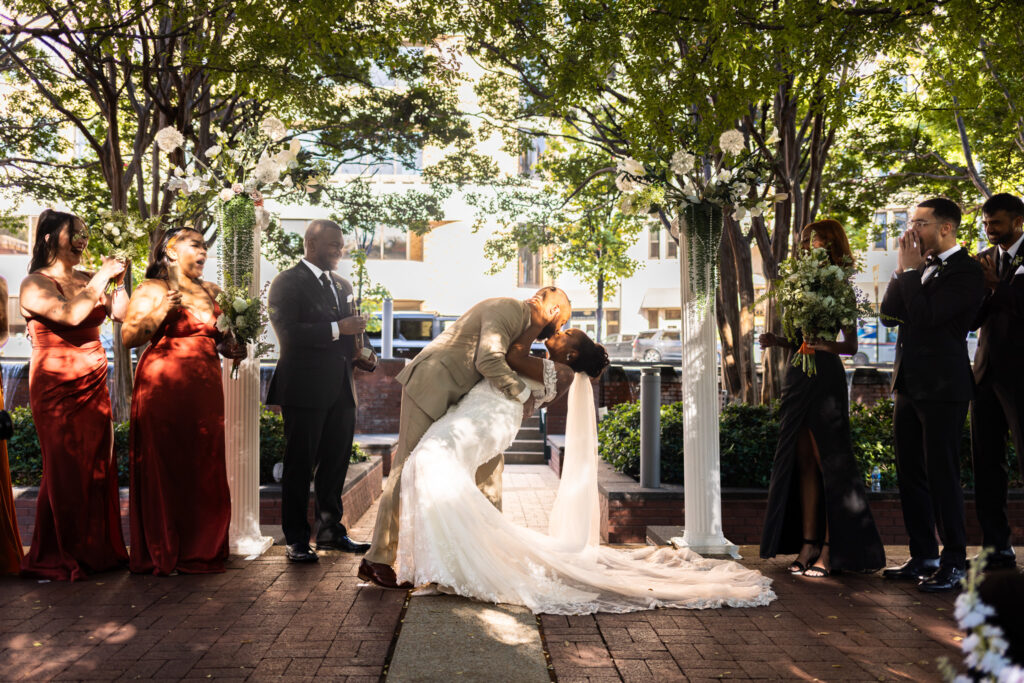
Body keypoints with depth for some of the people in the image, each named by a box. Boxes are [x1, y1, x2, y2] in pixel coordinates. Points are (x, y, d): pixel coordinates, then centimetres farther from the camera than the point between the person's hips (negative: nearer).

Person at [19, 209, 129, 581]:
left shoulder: (85, 281, 11)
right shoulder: (35, 284, -6)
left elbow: (119, 313, 11)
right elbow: (70, 314, -23)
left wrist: (118, 282, -2)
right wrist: (102, 277, -16)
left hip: (94, 386, 6)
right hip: (56, 387, -6)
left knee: (98, 466, 6)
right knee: (65, 471, -3)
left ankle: (97, 549, 18)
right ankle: (59, 557, 9)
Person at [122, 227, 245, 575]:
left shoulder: (211, 292, 17)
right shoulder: (151, 290, 0)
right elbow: (128, 338, -10)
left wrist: (233, 349, 6)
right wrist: (161, 312, -22)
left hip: (205, 389, 5)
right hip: (163, 387, -5)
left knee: (204, 472, 5)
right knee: (163, 470, -1)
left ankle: (200, 550, 15)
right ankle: (160, 555, 10)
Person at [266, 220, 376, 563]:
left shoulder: (342, 285, 18)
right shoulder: (287, 283, -5)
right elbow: (287, 332, -17)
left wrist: (364, 353, 5)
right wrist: (337, 329, -20)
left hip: (341, 390, 7)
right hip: (305, 390, -7)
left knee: (336, 464, 13)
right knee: (299, 466, 1)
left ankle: (331, 531, 26)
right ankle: (296, 539, 11)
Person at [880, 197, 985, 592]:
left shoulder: (965, 272, -11)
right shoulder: (921, 268, 14)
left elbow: (925, 315, -24)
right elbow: (889, 315, 8)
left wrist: (910, 270, -12)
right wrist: (903, 270, -1)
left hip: (942, 388, -8)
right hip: (910, 385, 9)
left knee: (941, 474, -3)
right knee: (910, 474, 12)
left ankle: (954, 563, 9)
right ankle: (923, 557, 23)